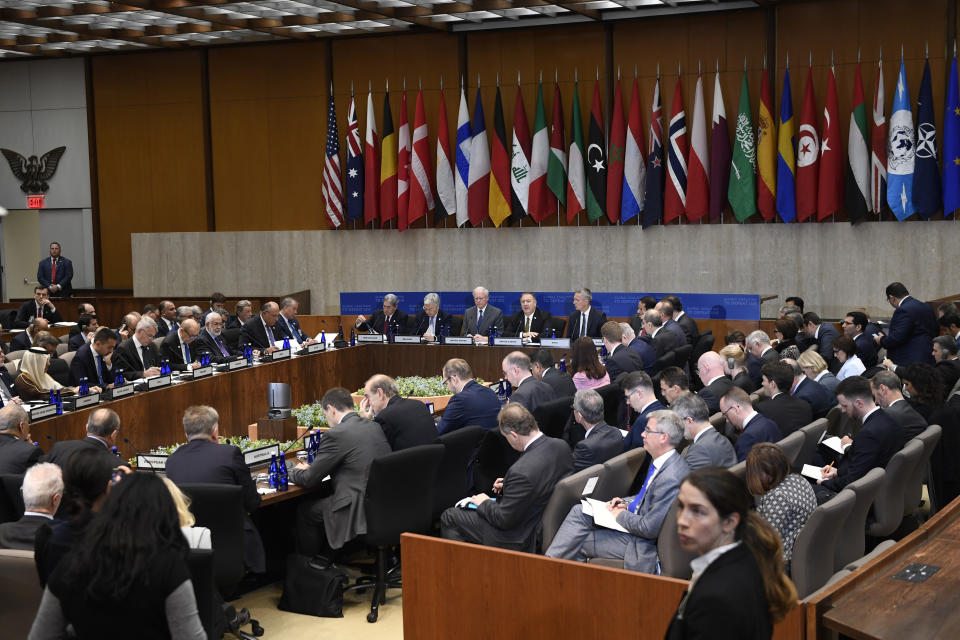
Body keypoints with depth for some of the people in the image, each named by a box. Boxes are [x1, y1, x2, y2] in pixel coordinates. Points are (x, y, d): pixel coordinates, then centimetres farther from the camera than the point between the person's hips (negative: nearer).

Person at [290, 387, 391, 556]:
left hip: (361, 510, -8)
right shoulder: (375, 427, 11)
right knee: (325, 497, 29)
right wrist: (311, 468, 27)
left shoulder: (336, 434, -13)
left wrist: (296, 471, 19)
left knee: (305, 510, 12)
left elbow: (310, 480, -5)